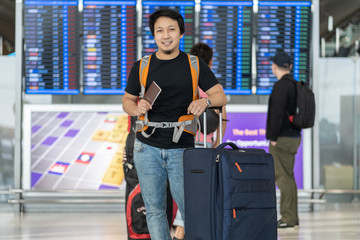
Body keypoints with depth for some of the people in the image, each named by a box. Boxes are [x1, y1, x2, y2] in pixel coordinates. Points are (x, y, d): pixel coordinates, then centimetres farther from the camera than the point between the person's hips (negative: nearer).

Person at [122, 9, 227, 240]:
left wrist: (205, 101, -19)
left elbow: (221, 96, 4)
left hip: (182, 149, -2)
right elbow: (127, 100, 16)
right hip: (148, 147, 2)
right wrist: (136, 109, -8)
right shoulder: (141, 67, 8)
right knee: (155, 210, 5)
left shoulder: (194, 65, 5)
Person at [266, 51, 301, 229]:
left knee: (283, 178, -8)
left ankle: (288, 218, -8)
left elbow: (277, 113, -21)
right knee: (287, 177, 13)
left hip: (282, 139, -10)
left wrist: (273, 137, -15)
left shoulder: (281, 85, -15)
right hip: (293, 136, 10)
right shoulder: (295, 85, 14)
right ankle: (291, 217, 17)